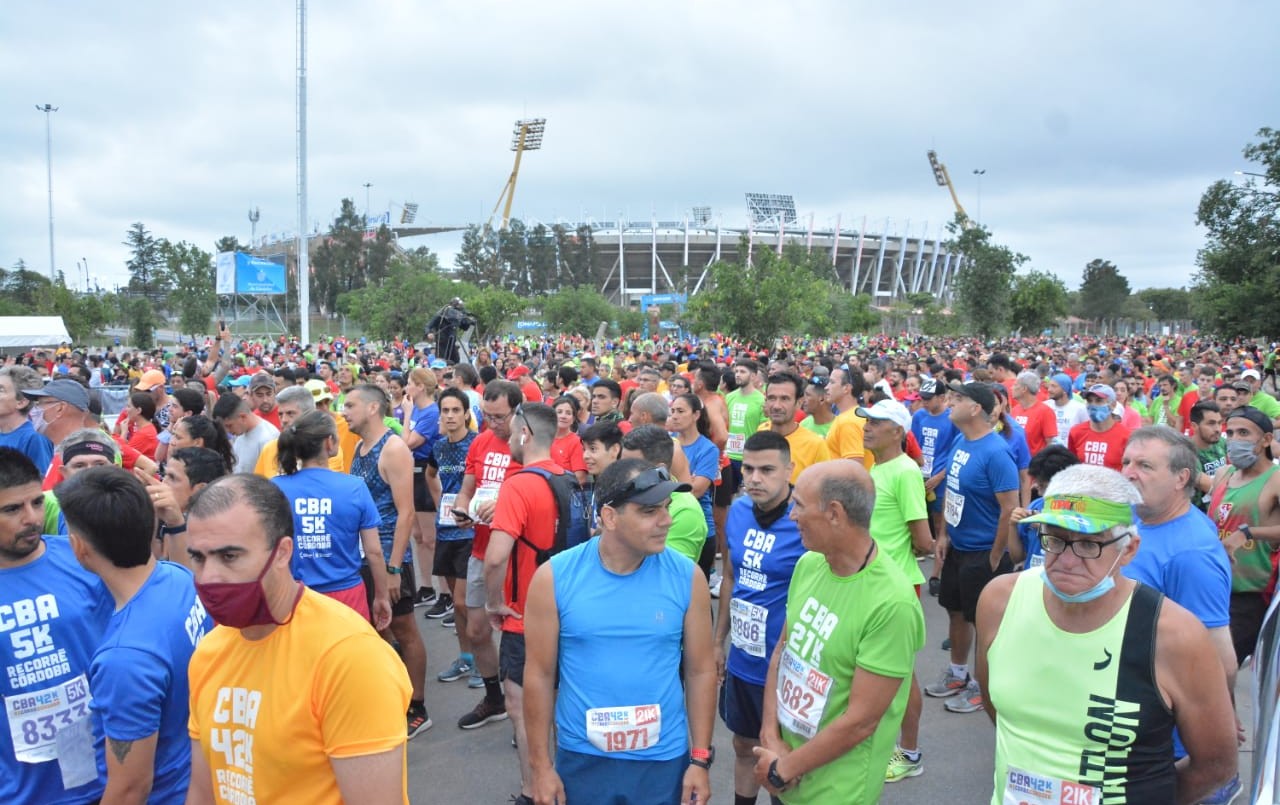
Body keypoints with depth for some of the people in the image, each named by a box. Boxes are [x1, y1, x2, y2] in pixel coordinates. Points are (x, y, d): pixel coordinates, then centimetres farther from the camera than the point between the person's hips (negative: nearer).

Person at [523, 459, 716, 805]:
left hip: (664, 761, 1)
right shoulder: (554, 577, -12)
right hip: (580, 760, 0)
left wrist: (700, 759, -1)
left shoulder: (687, 577, -9)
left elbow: (701, 671, -1)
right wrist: (541, 765, -2)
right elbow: (540, 674, -5)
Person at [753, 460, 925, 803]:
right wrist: (770, 735, -6)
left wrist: (782, 770, -13)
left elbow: (860, 721, -22)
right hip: (785, 751, 6)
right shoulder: (809, 563, -5)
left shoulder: (892, 604, -26)